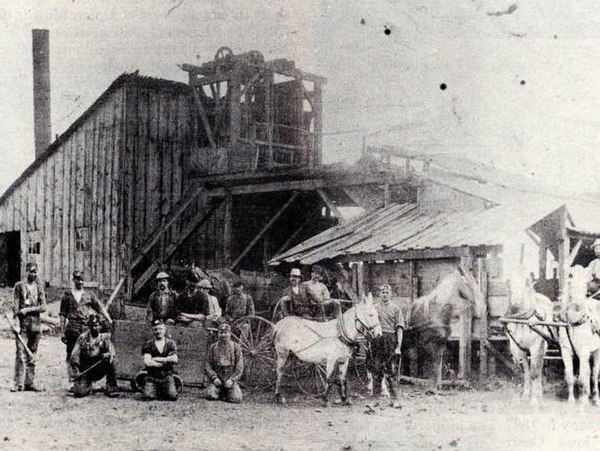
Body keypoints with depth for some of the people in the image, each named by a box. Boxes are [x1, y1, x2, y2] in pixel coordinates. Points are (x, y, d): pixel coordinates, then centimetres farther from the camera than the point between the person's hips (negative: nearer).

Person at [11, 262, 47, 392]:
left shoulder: (39, 287, 11)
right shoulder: (19, 286, 3)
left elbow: (43, 307, 4)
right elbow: (15, 306, -3)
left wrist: (27, 309, -9)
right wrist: (17, 323, -13)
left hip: (35, 323, 3)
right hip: (23, 323, -3)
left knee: (32, 355, 7)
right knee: (20, 354, -8)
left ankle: (30, 382, 12)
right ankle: (18, 383, -6)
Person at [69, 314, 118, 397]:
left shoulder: (105, 337, 5)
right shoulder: (83, 337, 4)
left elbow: (112, 352, -7)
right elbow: (75, 354, -2)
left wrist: (108, 354, -32)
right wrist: (75, 371, -15)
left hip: (100, 368, 0)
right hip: (85, 369, 0)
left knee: (112, 361, -30)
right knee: (79, 392, -21)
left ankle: (110, 389, -16)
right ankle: (88, 385, 18)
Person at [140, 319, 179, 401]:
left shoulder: (171, 343, 7)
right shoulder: (148, 344, 3)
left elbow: (175, 359, -8)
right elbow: (147, 362, -11)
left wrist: (156, 359, -9)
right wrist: (167, 360, -9)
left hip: (167, 376, 1)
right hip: (152, 376, 0)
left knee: (173, 396, -19)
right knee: (148, 396, -22)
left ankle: (162, 393, 15)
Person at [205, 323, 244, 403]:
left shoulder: (236, 347, 4)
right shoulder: (213, 347, 8)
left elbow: (239, 367, 0)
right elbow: (208, 365, 6)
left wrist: (232, 379, -12)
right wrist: (214, 378, -9)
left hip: (231, 378, -1)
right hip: (217, 377, 1)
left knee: (236, 398, -22)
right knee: (210, 395, -25)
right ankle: (221, 393, 9)